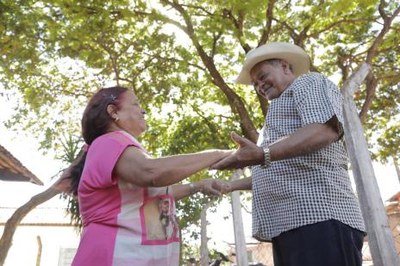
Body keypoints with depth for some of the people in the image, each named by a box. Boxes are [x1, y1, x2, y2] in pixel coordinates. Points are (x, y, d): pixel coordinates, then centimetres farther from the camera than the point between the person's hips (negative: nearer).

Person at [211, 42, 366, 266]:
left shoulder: (309, 82, 7)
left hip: (318, 217, -9)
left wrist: (263, 154, -27)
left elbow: (324, 130, -16)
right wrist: (234, 185, 32)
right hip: (287, 224, 9)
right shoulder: (280, 108, 33)